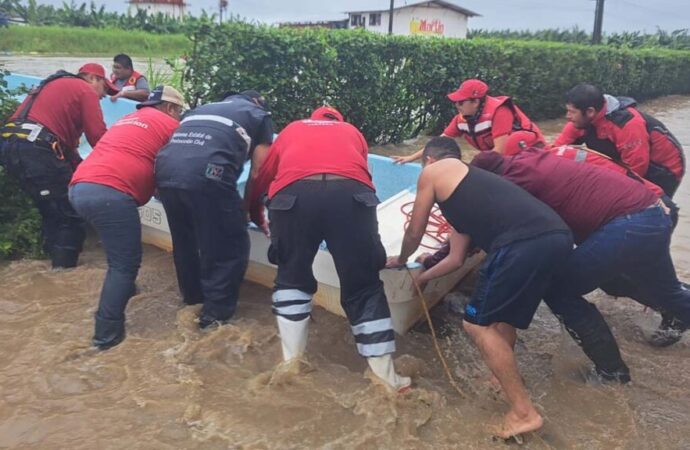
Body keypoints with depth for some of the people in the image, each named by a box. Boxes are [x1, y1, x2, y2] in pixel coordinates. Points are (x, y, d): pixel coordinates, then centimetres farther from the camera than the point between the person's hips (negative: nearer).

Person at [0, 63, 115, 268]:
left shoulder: (54, 85, 31)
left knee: (51, 211, 20)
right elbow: (98, 136, -5)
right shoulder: (86, 90, 4)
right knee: (71, 215, -1)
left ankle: (54, 263, 26)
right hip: (37, 150, -9)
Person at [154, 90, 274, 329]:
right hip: (206, 174, -6)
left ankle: (193, 297, 45)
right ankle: (216, 314, 18)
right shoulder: (260, 116, 23)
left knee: (184, 241, 26)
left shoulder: (203, 108, 37)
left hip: (165, 170, 7)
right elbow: (258, 173, 16)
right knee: (230, 246, 11)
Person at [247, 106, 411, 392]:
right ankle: (386, 377, 17)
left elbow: (261, 180, 40)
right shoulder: (352, 132, 36)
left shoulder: (291, 130, 37)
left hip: (294, 193, 0)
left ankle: (292, 363, 22)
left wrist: (257, 218, 57)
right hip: (350, 192, 0)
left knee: (292, 278, 22)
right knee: (364, 288, 12)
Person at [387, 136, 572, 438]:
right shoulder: (471, 180, 37)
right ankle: (505, 378, 38)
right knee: (502, 315, 29)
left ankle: (524, 412, 8)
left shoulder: (432, 172, 17)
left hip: (525, 242, -9)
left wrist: (400, 260, 45)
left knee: (478, 324, 6)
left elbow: (415, 232, 25)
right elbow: (457, 257, 38)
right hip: (557, 235, 9)